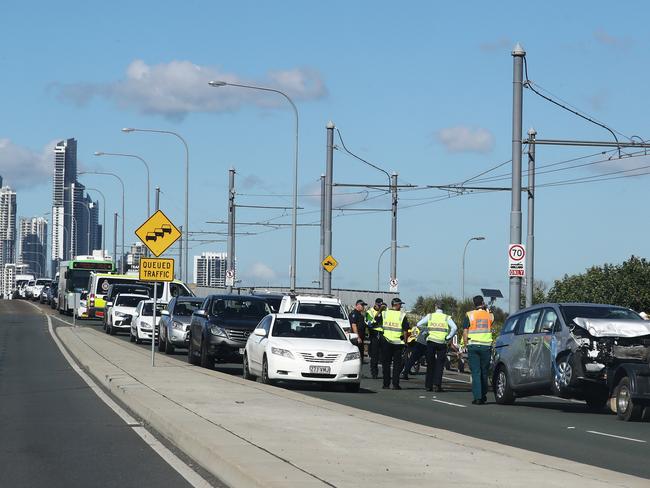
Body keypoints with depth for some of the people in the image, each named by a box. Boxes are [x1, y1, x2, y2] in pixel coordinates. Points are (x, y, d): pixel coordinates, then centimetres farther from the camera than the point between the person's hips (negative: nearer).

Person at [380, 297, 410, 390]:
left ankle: (386, 384, 8)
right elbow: (405, 330, -7)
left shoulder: (384, 314, -1)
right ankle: (395, 384, 0)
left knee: (386, 364, 9)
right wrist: (405, 341, 3)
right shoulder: (402, 315, -7)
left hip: (386, 341, 2)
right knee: (397, 364, 4)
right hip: (398, 342, -2)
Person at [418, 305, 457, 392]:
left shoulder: (429, 316, 9)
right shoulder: (447, 318, 6)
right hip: (442, 342, -1)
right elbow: (454, 328, -8)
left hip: (431, 341, 1)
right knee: (439, 365, 5)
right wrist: (448, 338, 0)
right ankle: (438, 384, -11)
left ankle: (429, 386, 10)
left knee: (430, 364, 10)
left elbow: (419, 324, 5)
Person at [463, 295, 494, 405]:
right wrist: (486, 310, 22)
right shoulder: (489, 315, 5)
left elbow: (465, 333, -2)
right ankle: (483, 396, 21)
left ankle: (477, 397, -8)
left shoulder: (469, 315, 0)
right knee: (484, 372, 13)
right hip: (486, 346, 1)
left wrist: (466, 345, 6)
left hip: (473, 345, -1)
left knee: (475, 373, -2)